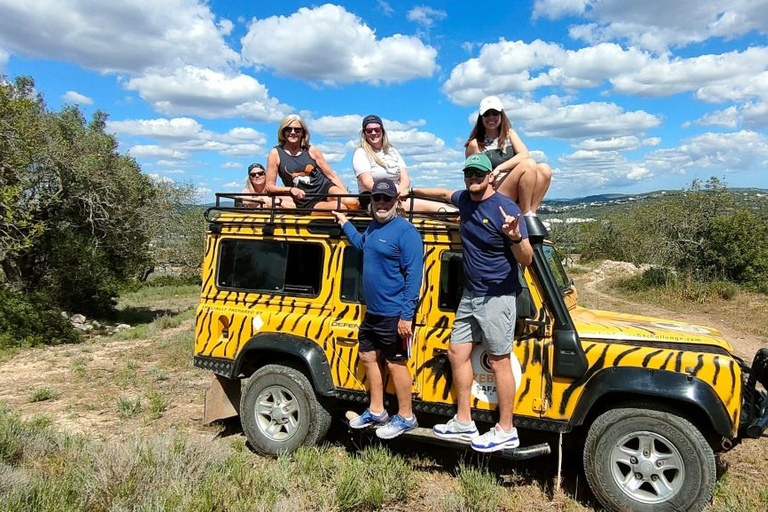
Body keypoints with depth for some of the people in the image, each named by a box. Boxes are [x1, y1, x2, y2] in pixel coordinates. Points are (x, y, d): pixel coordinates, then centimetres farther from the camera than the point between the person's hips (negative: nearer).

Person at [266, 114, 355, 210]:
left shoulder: (311, 150, 8)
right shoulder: (276, 153, 3)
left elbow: (332, 175, 10)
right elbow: (269, 186, 2)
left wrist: (346, 194, -2)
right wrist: (291, 189, -16)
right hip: (307, 204, -3)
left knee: (352, 202, -30)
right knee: (340, 207, -32)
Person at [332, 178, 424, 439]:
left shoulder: (405, 231, -16)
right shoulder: (373, 226, 10)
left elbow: (414, 275, -21)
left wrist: (406, 315, -24)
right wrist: (345, 223, 39)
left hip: (394, 314, -9)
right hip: (372, 311, 9)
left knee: (395, 364, 2)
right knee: (368, 357, 16)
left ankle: (406, 417, 18)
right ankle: (376, 411, 31)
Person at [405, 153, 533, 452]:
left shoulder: (505, 208, -17)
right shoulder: (465, 199, 4)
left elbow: (526, 260, -18)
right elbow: (445, 194, 29)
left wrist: (515, 237, -37)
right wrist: (411, 191, 31)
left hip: (497, 296, -8)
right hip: (470, 295, 8)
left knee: (498, 361, -1)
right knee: (457, 352, 10)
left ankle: (506, 431, 12)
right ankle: (464, 423, 21)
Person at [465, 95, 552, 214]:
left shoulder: (509, 134, 14)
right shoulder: (475, 144, 0)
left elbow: (525, 154, -5)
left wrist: (499, 169, -18)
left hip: (516, 192, 5)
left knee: (544, 169, -17)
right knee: (529, 164, -25)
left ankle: (531, 212, -20)